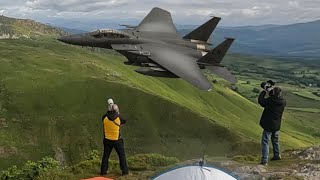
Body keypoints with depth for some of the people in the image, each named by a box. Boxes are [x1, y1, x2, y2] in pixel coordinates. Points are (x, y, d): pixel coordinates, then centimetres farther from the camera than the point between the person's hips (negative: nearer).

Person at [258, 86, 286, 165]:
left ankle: (264, 160, -11)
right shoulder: (283, 102, -4)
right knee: (275, 140, 26)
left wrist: (264, 91, 0)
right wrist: (270, 92, 8)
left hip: (268, 125, -6)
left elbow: (260, 100, -9)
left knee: (265, 142, -4)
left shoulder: (270, 100, -22)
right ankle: (277, 155, 42)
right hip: (276, 125, 7)